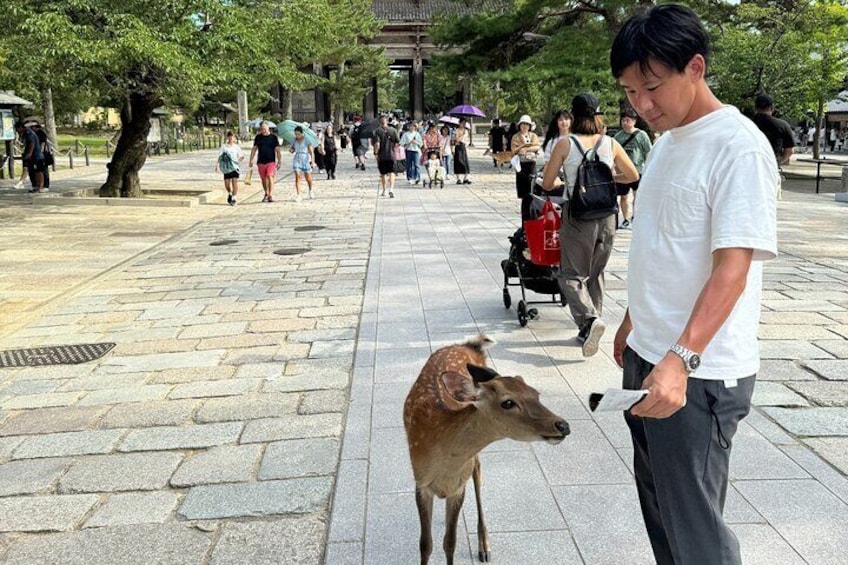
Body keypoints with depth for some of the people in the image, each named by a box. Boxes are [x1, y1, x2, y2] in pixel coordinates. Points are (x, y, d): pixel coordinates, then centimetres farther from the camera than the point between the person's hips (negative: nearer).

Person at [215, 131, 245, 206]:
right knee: (226, 183, 0)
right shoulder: (224, 146, 2)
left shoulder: (236, 147, 5)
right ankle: (229, 194, 30)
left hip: (234, 167, 0)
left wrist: (238, 161, -3)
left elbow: (242, 156, 15)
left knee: (234, 181, -13)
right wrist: (216, 165, -12)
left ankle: (234, 198, -7)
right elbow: (219, 156, -2)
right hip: (226, 168, 1)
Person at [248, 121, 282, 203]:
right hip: (261, 162, 3)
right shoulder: (258, 137, 7)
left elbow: (277, 150, 2)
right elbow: (254, 149, 13)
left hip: (271, 161, -3)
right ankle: (266, 194, 27)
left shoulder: (273, 137, 1)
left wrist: (279, 161, -3)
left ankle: (270, 195, -18)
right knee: (263, 179, 10)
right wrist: (251, 160, 9)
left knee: (270, 177, -17)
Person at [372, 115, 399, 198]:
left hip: (381, 156, -1)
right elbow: (397, 143, 1)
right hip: (391, 155, 1)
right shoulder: (393, 130, 1)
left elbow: (377, 144, -15)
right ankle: (391, 189, -19)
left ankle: (383, 191, 22)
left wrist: (375, 153, -5)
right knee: (391, 172, 1)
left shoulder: (377, 131, -6)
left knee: (383, 174, 12)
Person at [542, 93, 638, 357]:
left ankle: (589, 319, -17)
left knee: (572, 275, 6)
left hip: (577, 215, -3)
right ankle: (589, 329, 21)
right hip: (606, 216, 3)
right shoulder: (611, 144, 2)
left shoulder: (565, 144, -6)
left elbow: (547, 184, -2)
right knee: (595, 273, 17)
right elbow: (633, 176, 11)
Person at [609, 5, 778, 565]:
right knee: (657, 504, 20)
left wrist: (681, 358, -32)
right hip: (647, 357, 9)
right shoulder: (667, 138, 11)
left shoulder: (739, 146, -16)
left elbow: (732, 267, -23)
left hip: (698, 374, -8)